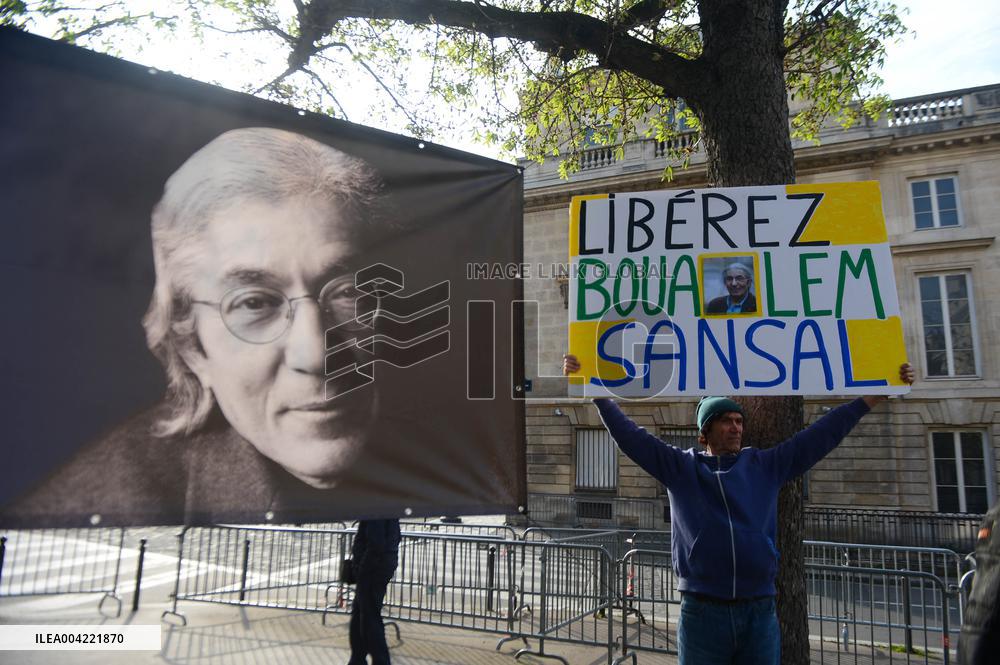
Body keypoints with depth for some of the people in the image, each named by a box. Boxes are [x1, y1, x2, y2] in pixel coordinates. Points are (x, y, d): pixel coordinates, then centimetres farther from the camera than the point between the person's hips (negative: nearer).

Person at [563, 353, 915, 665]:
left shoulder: (765, 466, 8)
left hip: (759, 612, 2)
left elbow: (821, 435, 8)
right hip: (701, 611, -2)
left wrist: (874, 396, 7)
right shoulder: (680, 467, 4)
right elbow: (629, 435, -1)